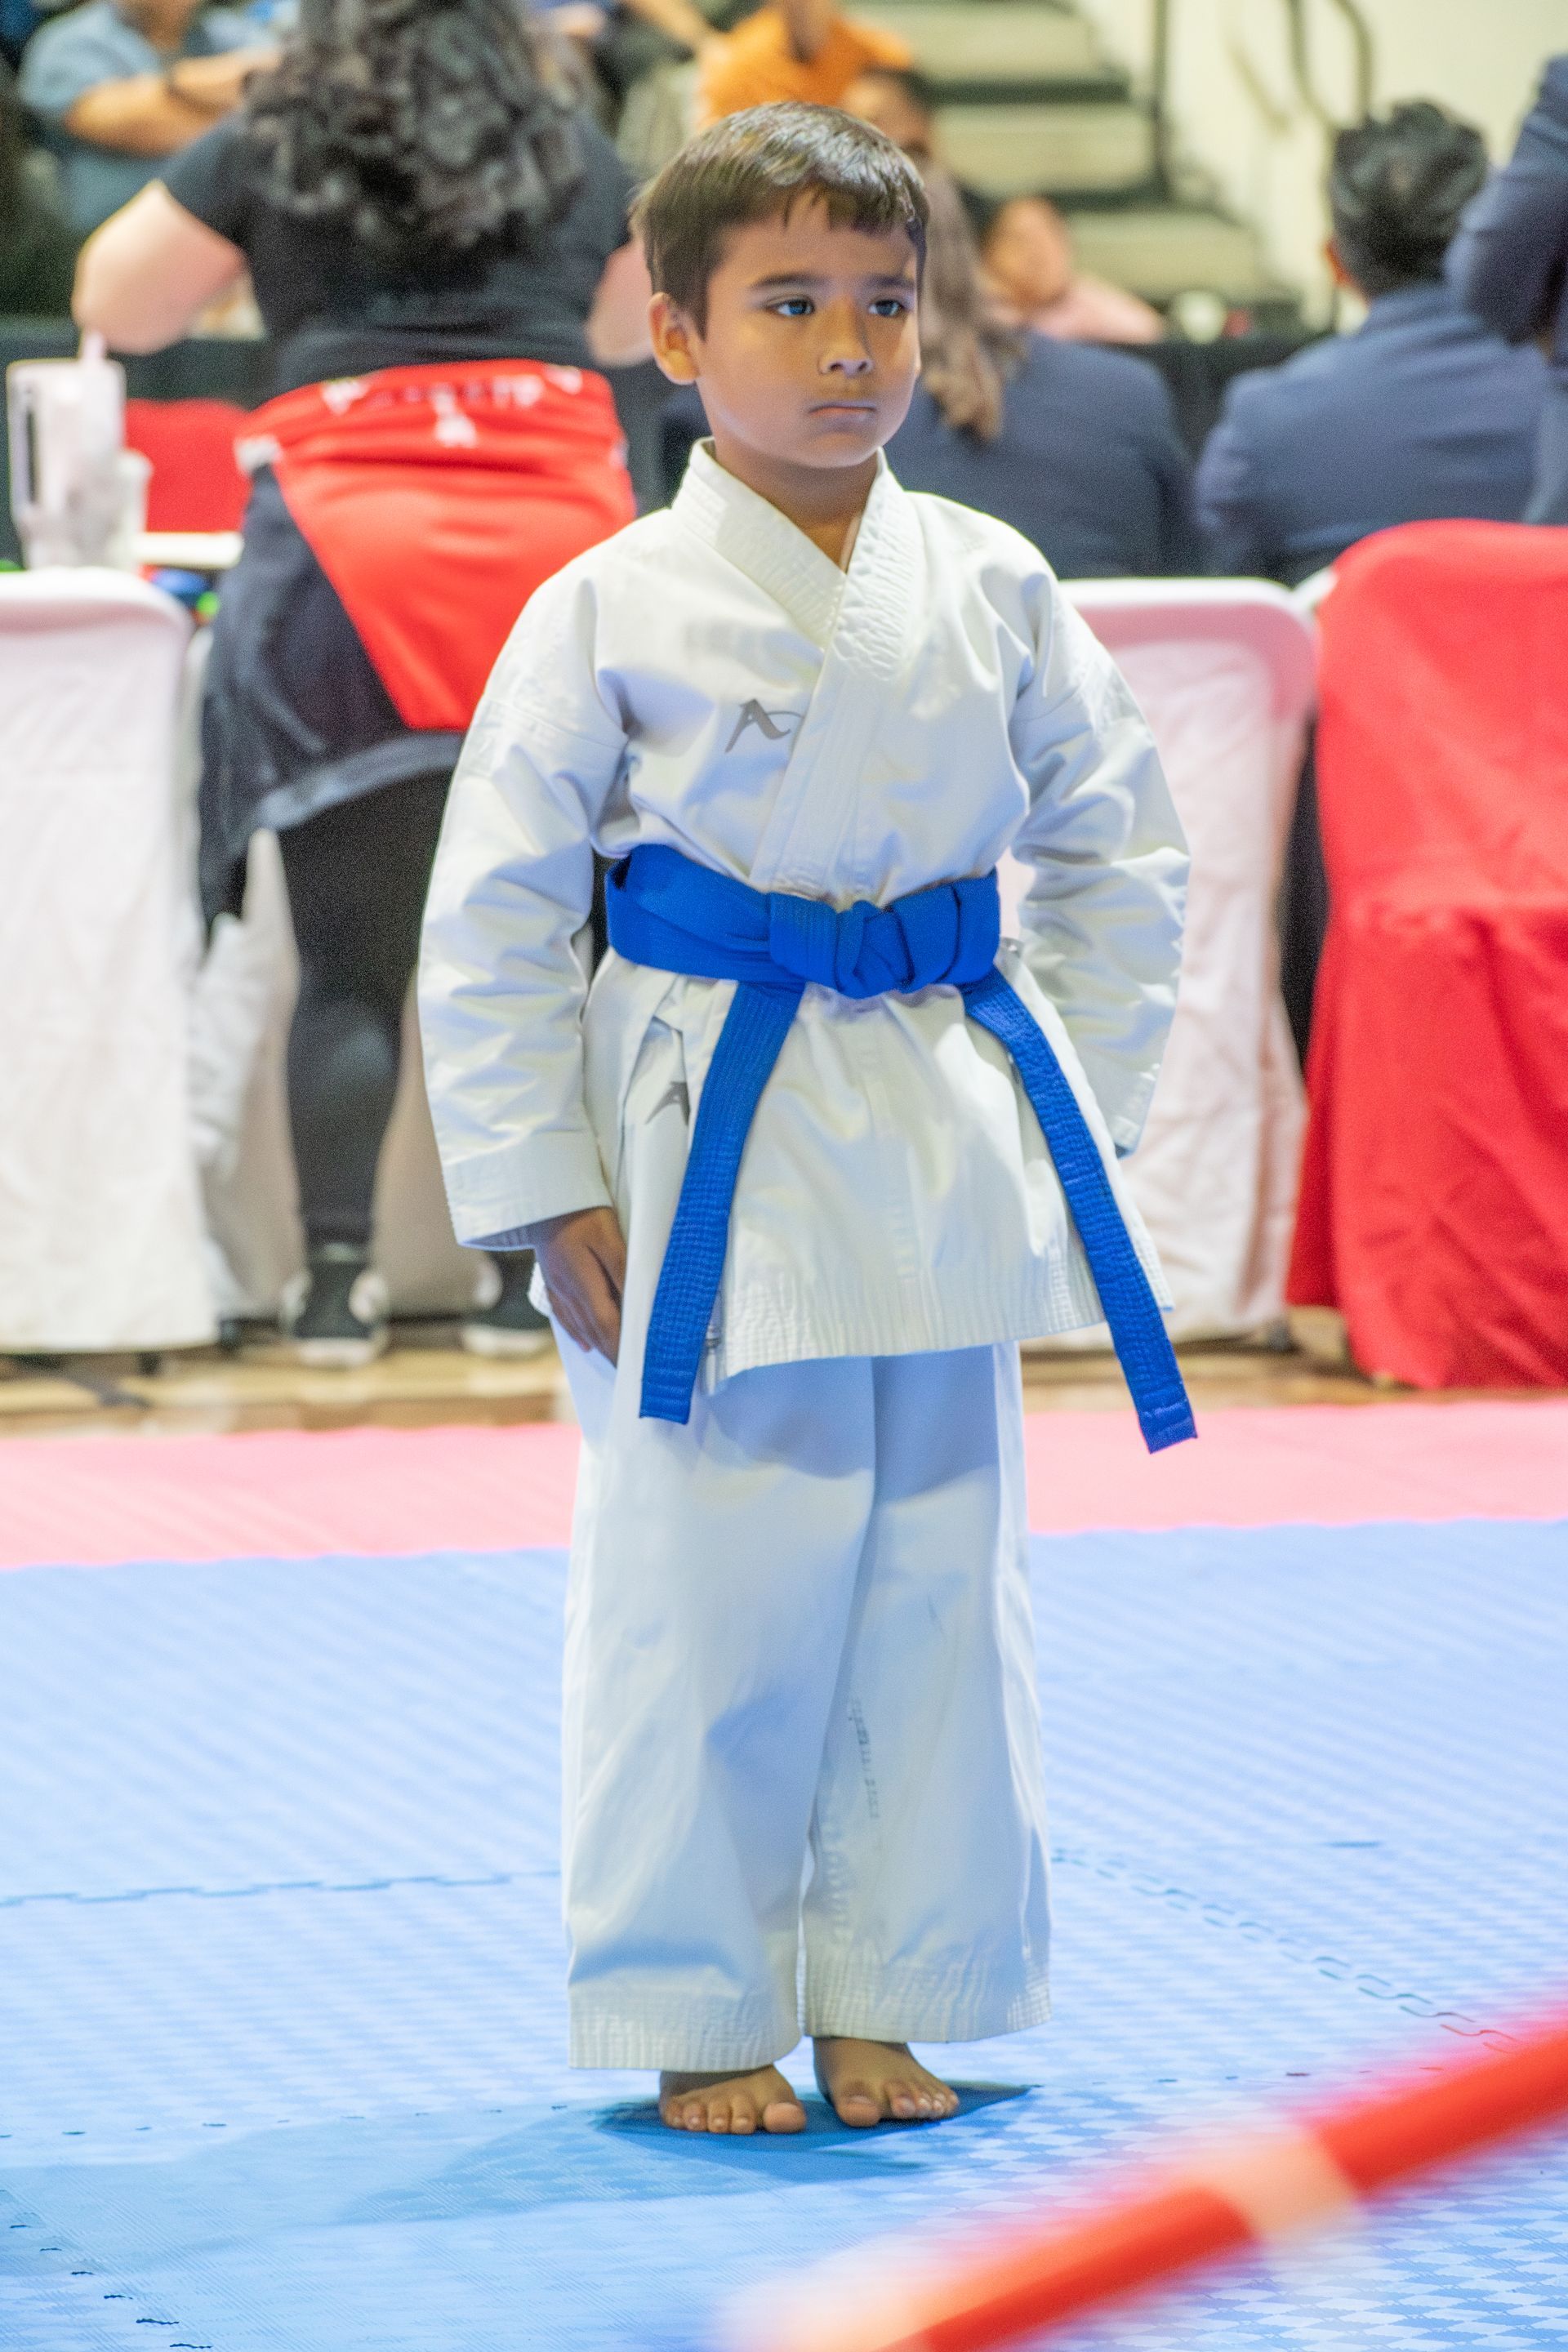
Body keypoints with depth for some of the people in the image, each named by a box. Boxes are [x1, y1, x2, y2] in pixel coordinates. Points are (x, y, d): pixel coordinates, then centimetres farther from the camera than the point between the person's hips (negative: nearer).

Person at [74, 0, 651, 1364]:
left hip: (345, 549, -2)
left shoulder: (264, 157, 8)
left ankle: (338, 1276, -4)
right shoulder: (577, 163, 15)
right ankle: (530, 1274, 7)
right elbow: (633, 330, 32)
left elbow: (115, 308, 18)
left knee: (350, 959, 2)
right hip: (558, 545, 2)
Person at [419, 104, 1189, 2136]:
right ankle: (700, 2018, 14)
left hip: (947, 1154, 4)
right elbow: (490, 919, -3)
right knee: (703, 1593, -1)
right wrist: (552, 1191, -6)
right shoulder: (612, 611, -6)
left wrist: (1073, 1106, 7)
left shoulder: (989, 590, 4)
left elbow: (1116, 851, 14)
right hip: (712, 1149, -4)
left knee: (934, 1573, 8)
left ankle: (881, 2003, 22)